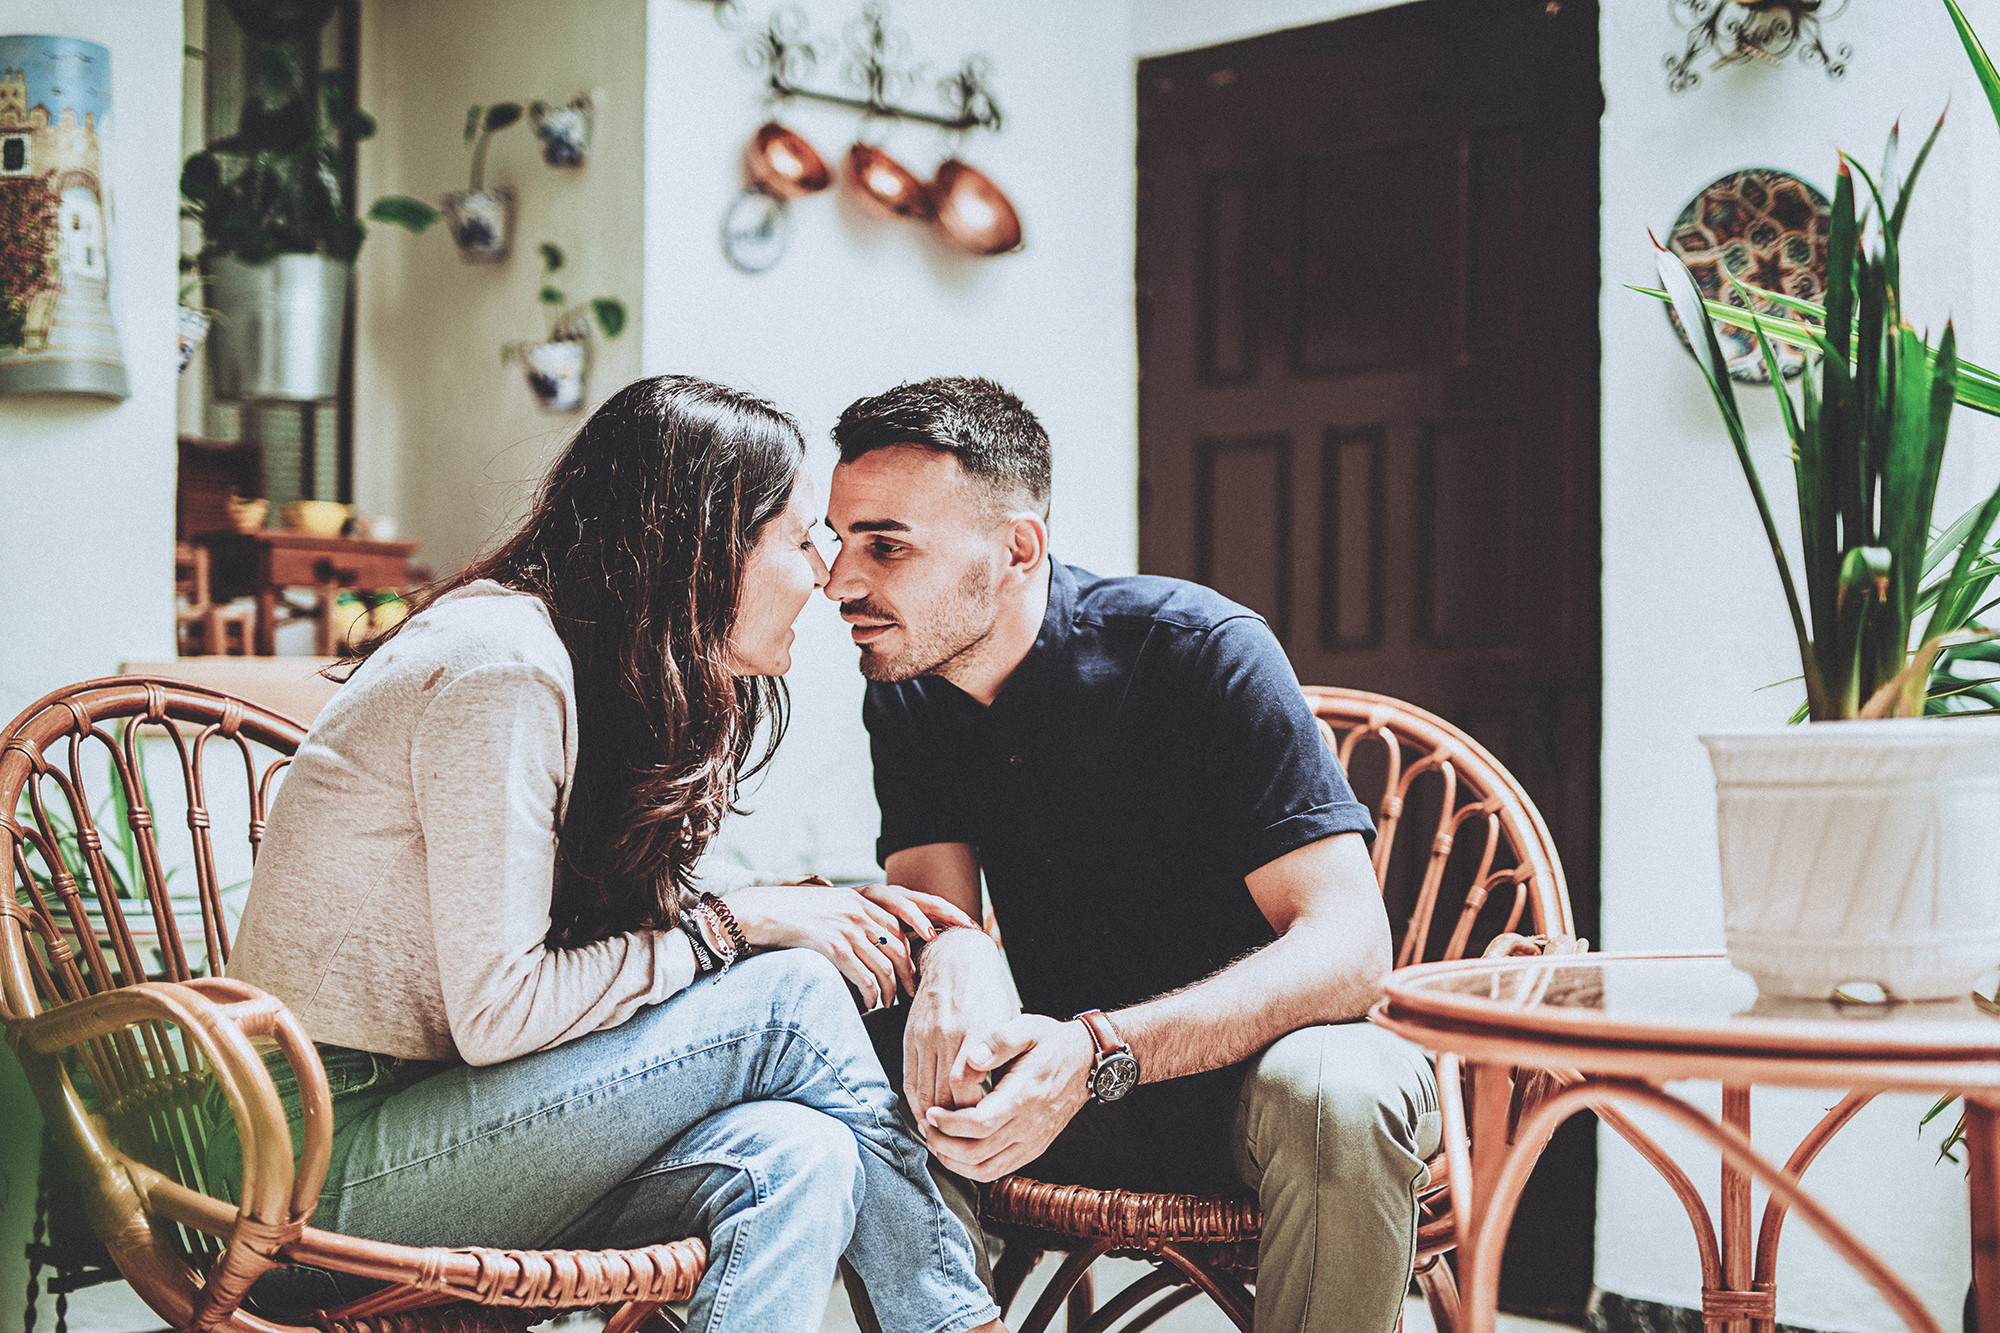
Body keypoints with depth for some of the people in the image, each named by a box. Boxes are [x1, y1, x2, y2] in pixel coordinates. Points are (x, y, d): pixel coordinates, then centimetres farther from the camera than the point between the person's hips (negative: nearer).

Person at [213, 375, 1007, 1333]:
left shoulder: (603, 671, 11)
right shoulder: (502, 670, -17)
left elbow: (600, 936, 9)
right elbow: (498, 1012, -21)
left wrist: (835, 916, -3)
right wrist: (734, 923, -14)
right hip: (328, 1172, -8)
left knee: (796, 1158, -19)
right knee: (789, 998, -15)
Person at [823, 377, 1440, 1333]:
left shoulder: (1203, 654, -20)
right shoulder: (908, 697, -2)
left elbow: (1349, 942, -27)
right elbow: (931, 903, -9)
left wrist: (1099, 1054, -41)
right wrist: (953, 957, -36)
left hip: (1251, 1057, -3)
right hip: (1073, 1079, 4)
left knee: (1331, 1095, -38)